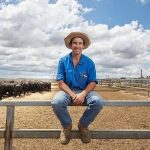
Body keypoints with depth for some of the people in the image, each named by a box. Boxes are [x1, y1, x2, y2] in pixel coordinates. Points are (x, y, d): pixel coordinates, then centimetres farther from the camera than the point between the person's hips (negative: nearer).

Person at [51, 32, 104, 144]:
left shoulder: (89, 62, 1)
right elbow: (61, 82, -6)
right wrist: (73, 95, -21)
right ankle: (67, 125, 0)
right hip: (67, 91, 0)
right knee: (56, 102, -33)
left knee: (98, 102, -30)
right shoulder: (63, 61, -1)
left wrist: (83, 94, -22)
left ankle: (83, 125, 0)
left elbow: (92, 82, -3)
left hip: (85, 91, 1)